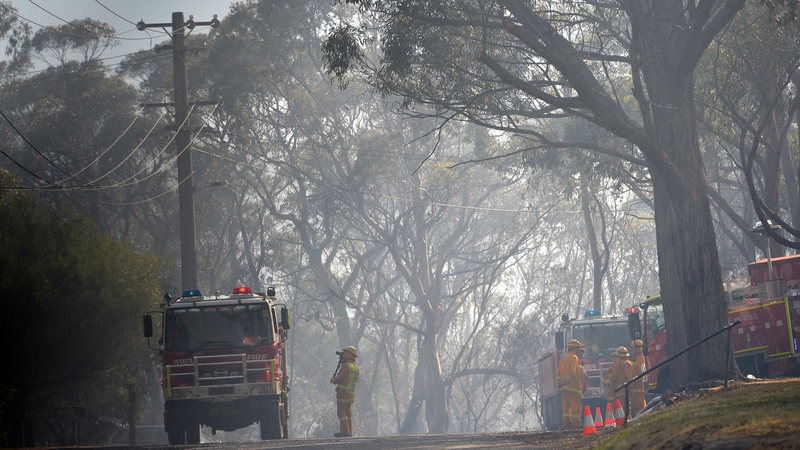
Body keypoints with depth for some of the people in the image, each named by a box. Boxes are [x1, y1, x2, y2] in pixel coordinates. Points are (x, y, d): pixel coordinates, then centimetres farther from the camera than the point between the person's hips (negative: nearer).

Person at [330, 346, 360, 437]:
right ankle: (349, 431, 9)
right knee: (348, 413, 12)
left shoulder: (346, 366, -16)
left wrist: (332, 380, 8)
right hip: (351, 394, 8)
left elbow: (338, 378, -16)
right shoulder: (356, 367, 9)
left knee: (341, 412, -7)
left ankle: (345, 431, -13)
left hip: (343, 392, -8)